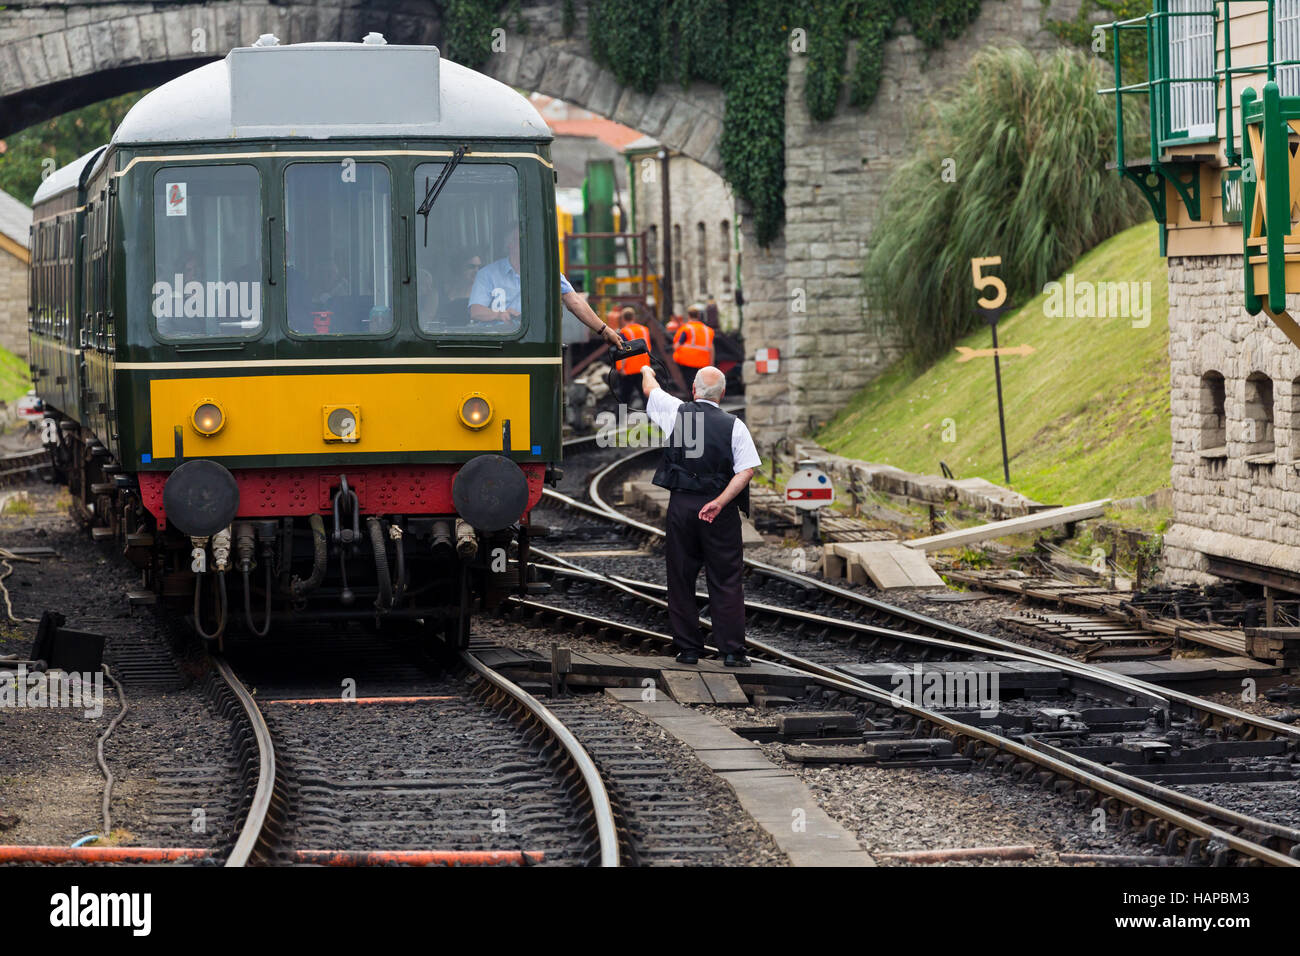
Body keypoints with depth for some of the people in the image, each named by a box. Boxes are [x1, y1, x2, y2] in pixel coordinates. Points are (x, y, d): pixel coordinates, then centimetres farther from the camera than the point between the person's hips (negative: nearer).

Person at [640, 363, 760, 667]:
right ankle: (731, 650, -1)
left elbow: (650, 389, 20)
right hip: (720, 511, -1)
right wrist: (720, 502, -15)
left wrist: (647, 372, 42)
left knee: (680, 580, 9)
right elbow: (747, 470, -12)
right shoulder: (734, 426, -3)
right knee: (726, 581, 2)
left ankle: (687, 649, 10)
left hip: (681, 505, 1)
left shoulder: (677, 412, 0)